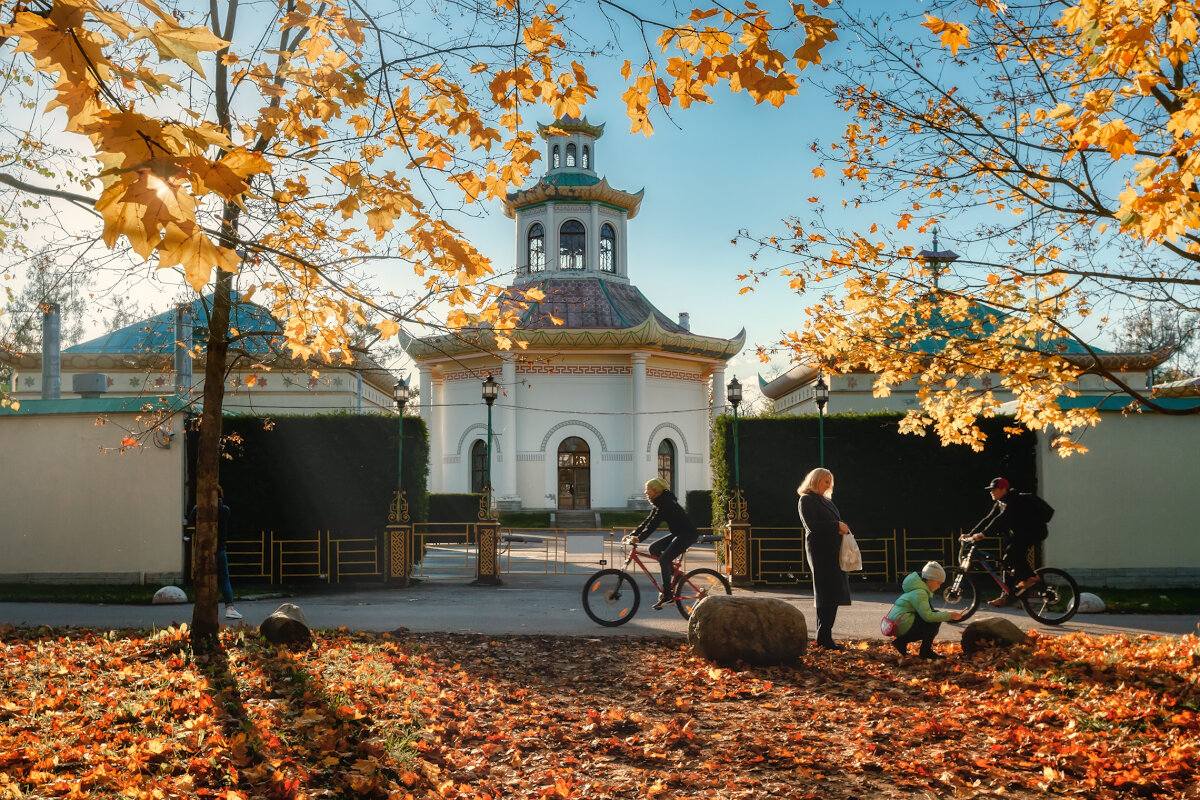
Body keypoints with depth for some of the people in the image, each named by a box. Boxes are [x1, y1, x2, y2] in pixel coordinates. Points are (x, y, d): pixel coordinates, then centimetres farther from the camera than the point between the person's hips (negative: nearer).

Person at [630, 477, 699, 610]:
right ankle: (675, 574, 10)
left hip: (688, 534, -10)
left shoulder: (666, 503, -20)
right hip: (678, 534, 10)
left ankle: (667, 596, -11)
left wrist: (639, 538, -33)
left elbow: (653, 524, -28)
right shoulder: (658, 503, 10)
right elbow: (647, 521, 10)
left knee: (664, 559, -17)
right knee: (654, 548, 1)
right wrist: (632, 535, 2)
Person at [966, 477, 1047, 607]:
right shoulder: (1000, 503, 7)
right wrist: (971, 534, -3)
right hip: (1021, 532, 9)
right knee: (1008, 560, 2)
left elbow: (1000, 519, -33)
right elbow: (988, 519, 5)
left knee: (1012, 550, -29)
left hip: (1034, 531, -9)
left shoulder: (1014, 500, -22)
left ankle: (1030, 576, -14)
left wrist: (983, 534, -38)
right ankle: (1007, 596, 4)